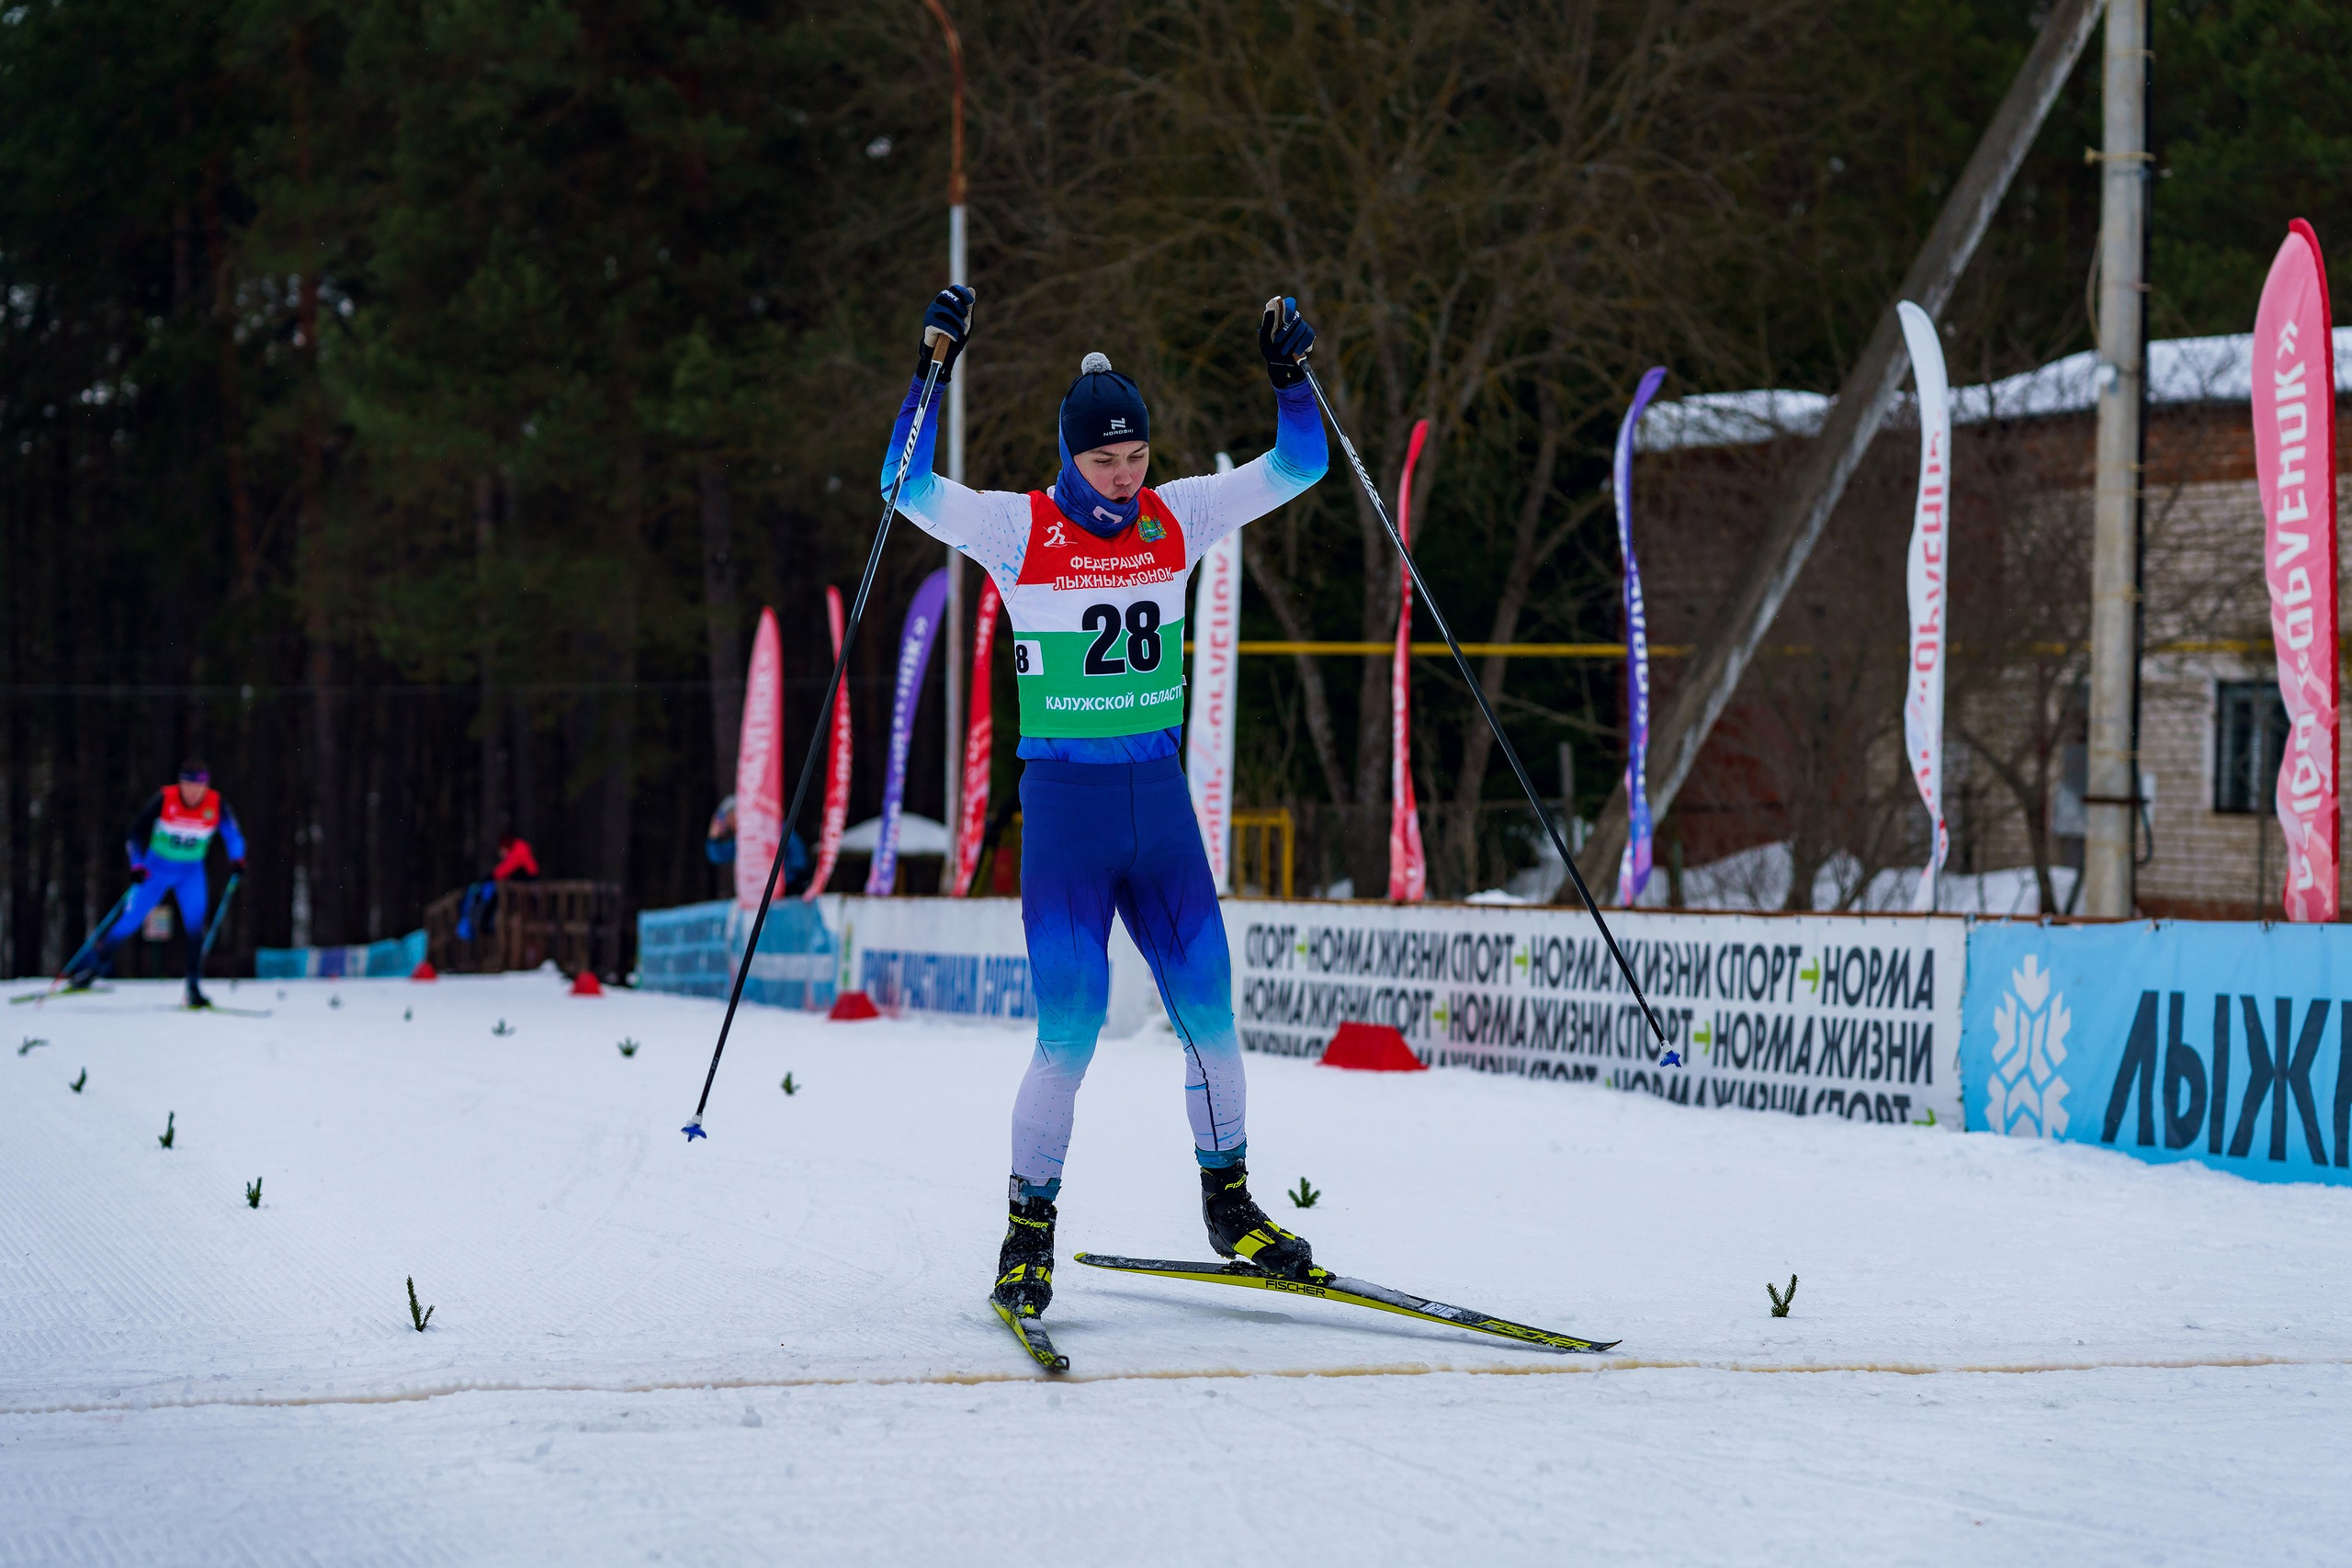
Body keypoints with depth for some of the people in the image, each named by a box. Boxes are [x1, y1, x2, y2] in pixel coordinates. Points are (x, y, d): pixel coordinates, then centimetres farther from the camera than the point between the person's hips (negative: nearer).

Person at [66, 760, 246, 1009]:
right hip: (157, 867, -1)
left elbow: (233, 834, -3)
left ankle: (193, 988, -9)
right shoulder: (164, 799, -22)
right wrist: (137, 865, -27)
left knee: (195, 926, -15)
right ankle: (91, 967, 14)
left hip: (191, 872, 1)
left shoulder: (216, 805, -17)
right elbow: (134, 834, -15)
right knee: (130, 921, -3)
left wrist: (237, 860, -22)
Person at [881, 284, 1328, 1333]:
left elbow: (1297, 467, 11)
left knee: (1209, 1013, 4)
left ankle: (1228, 1204, 23)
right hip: (1063, 803, -4)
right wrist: (934, 370, -23)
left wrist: (1289, 377, -3)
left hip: (1160, 800, 4)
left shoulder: (1177, 521, 5)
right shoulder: (1017, 531, -5)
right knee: (1069, 1035, -9)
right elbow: (909, 486, -18)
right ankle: (1030, 1230, 7)